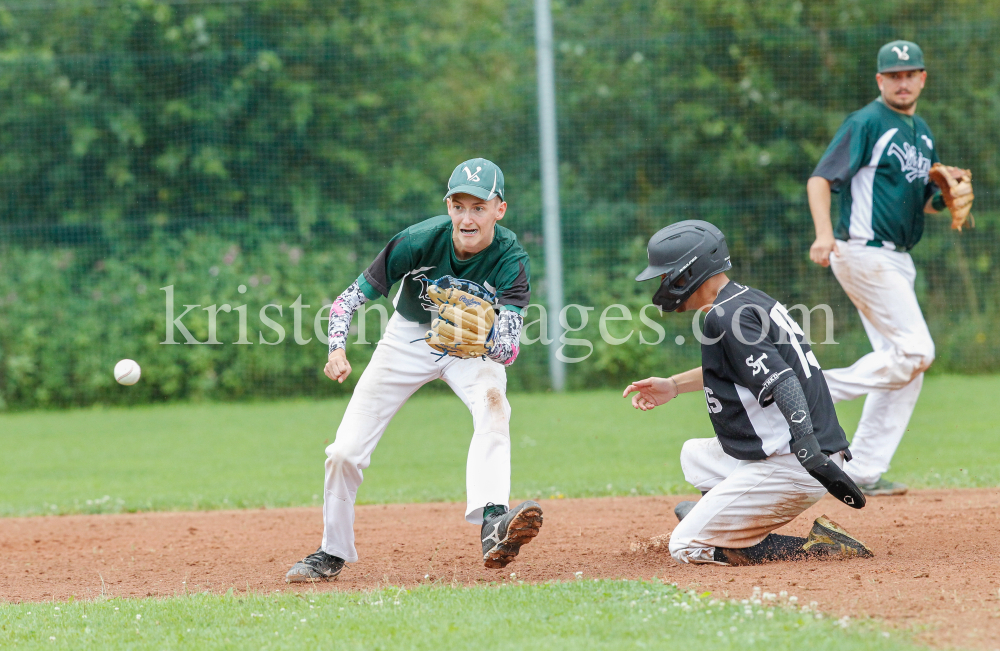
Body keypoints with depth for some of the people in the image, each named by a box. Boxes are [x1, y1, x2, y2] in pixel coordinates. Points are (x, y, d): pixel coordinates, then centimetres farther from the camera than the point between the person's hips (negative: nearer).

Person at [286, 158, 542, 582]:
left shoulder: (510, 260, -27)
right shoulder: (420, 241, -26)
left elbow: (508, 351, -33)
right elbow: (352, 297, -18)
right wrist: (337, 348, -36)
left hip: (475, 346, -1)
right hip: (410, 338, 1)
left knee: (493, 404, -35)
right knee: (345, 452, -5)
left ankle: (492, 524, -49)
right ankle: (332, 554, 18)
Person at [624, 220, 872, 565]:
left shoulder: (726, 317, -15)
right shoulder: (748, 298, 15)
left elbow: (783, 384, -27)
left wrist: (814, 457, -37)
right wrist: (674, 386, 34)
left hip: (791, 468, -11)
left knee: (686, 547, -6)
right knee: (695, 454, 30)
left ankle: (820, 548, -10)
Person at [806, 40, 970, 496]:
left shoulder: (922, 133, 17)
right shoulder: (866, 123, -9)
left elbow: (924, 199, 24)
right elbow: (821, 178, -17)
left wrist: (947, 199, 0)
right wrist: (824, 234, -34)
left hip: (897, 261, 9)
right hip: (865, 254, -9)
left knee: (905, 364, 5)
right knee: (915, 352, -16)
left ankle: (864, 473, 7)